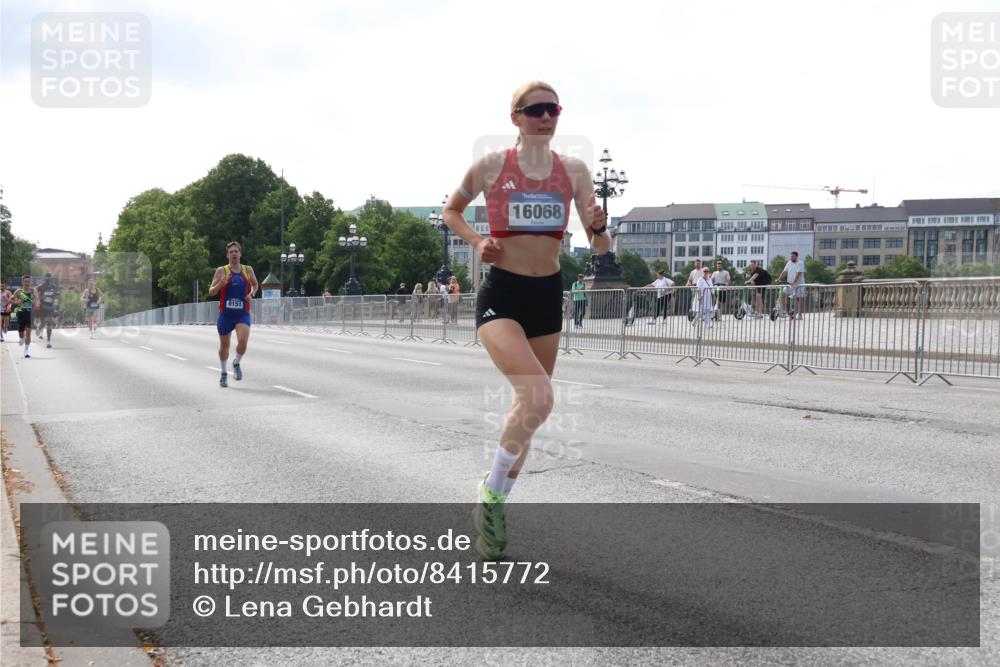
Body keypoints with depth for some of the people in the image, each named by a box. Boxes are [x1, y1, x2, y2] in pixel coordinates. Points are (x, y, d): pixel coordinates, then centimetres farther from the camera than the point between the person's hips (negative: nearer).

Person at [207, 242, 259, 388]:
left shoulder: (248, 270, 6)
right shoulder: (221, 271, -1)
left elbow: (255, 285, 24)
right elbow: (211, 292, -1)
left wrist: (252, 293, 2)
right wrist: (220, 284, -21)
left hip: (243, 314, 0)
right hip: (225, 314, 0)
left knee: (243, 341, -22)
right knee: (224, 346, 10)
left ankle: (237, 363, 8)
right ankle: (223, 373, 31)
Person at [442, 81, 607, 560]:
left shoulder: (574, 171, 3)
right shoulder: (491, 166, -4)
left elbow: (600, 249, 4)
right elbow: (451, 210, 13)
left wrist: (599, 227, -19)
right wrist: (476, 242, -4)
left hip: (548, 296, 5)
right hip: (501, 295, -5)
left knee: (529, 406, 12)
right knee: (538, 397, -26)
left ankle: (495, 503, 31)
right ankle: (491, 493, -4)